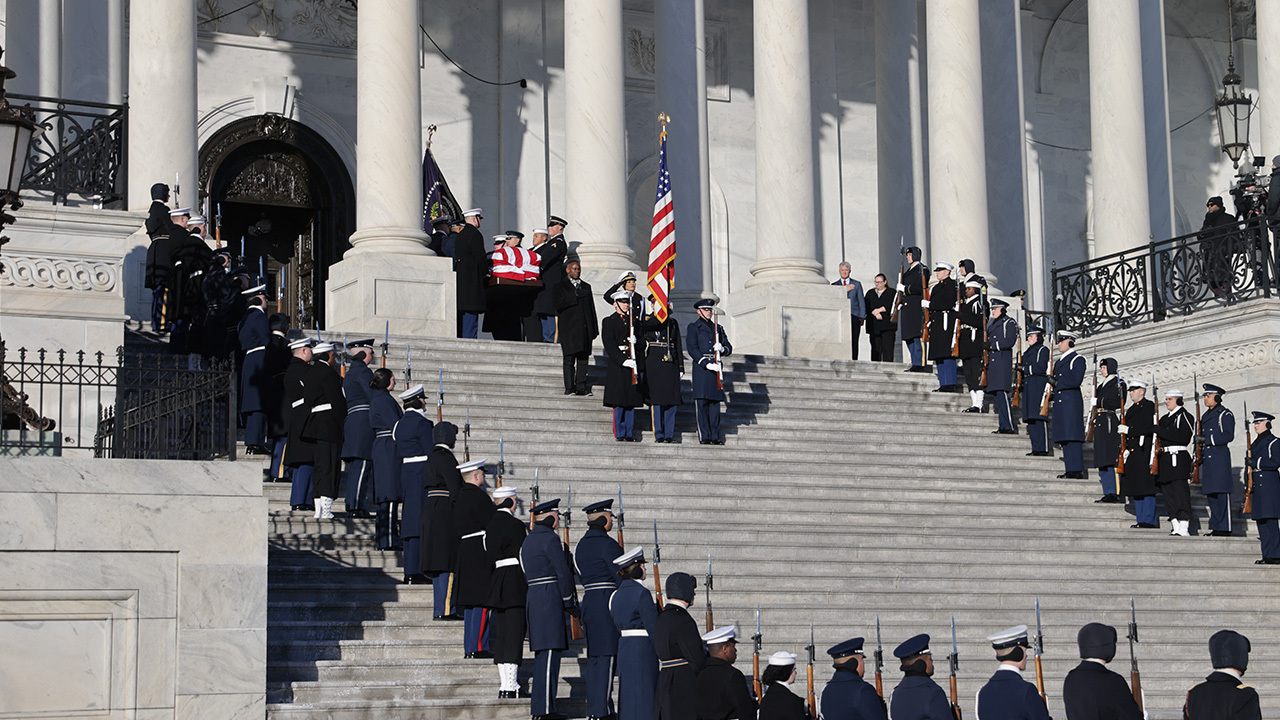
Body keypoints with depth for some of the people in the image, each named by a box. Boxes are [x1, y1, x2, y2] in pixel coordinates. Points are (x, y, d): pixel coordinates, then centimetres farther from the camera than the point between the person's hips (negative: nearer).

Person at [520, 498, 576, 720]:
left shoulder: (529, 539, 18)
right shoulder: (550, 539, -11)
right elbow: (563, 573, -14)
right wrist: (569, 602, -5)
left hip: (534, 598, 10)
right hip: (550, 600, -10)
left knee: (542, 655, 13)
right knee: (549, 653, -9)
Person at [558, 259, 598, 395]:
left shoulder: (586, 286, 19)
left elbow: (591, 308, 18)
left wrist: (594, 328, 12)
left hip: (585, 328, 4)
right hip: (569, 327, -4)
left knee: (583, 358, 2)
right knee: (569, 359, -3)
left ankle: (581, 387, 6)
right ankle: (569, 388, -1)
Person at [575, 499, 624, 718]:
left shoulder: (582, 544, 14)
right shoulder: (607, 544, -12)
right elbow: (620, 574, -13)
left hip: (588, 601, 8)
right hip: (607, 602, -8)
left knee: (594, 655, 11)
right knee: (607, 655, -6)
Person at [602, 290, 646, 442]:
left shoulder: (635, 321, 16)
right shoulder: (608, 322, 3)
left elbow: (642, 343, 16)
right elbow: (609, 345, -7)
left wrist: (636, 342, -9)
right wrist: (623, 361, -17)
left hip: (634, 365, 4)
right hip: (617, 366, -4)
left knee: (631, 402, 3)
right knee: (619, 402, -5)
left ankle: (630, 434, 7)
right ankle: (620, 434, 0)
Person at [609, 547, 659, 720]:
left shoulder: (616, 595, 10)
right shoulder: (642, 593, -14)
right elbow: (653, 627, -14)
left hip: (624, 647, 8)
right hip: (643, 647, -8)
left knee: (627, 691, 11)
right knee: (644, 692, -5)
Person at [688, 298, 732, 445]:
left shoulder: (718, 328, 20)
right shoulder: (694, 327, 5)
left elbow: (729, 348, 17)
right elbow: (692, 349, -6)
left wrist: (722, 349, -8)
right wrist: (707, 364, -16)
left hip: (716, 368, 4)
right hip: (701, 367, -4)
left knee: (715, 403, 2)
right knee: (702, 403, -7)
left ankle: (715, 437, 3)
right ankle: (704, 436, -7)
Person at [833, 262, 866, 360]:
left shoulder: (857, 284, 15)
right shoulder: (834, 285, 15)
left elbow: (861, 301, 12)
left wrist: (862, 316, 3)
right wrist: (844, 290, -8)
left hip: (854, 317, 0)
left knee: (854, 343, -5)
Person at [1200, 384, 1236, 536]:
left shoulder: (1225, 414, -4)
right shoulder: (1206, 416, 21)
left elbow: (1229, 436, -14)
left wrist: (1208, 439, -18)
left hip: (1220, 456, -9)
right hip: (1207, 458, 9)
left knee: (1222, 493, -10)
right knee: (1211, 494, 7)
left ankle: (1225, 528, -10)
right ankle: (1216, 527, 11)